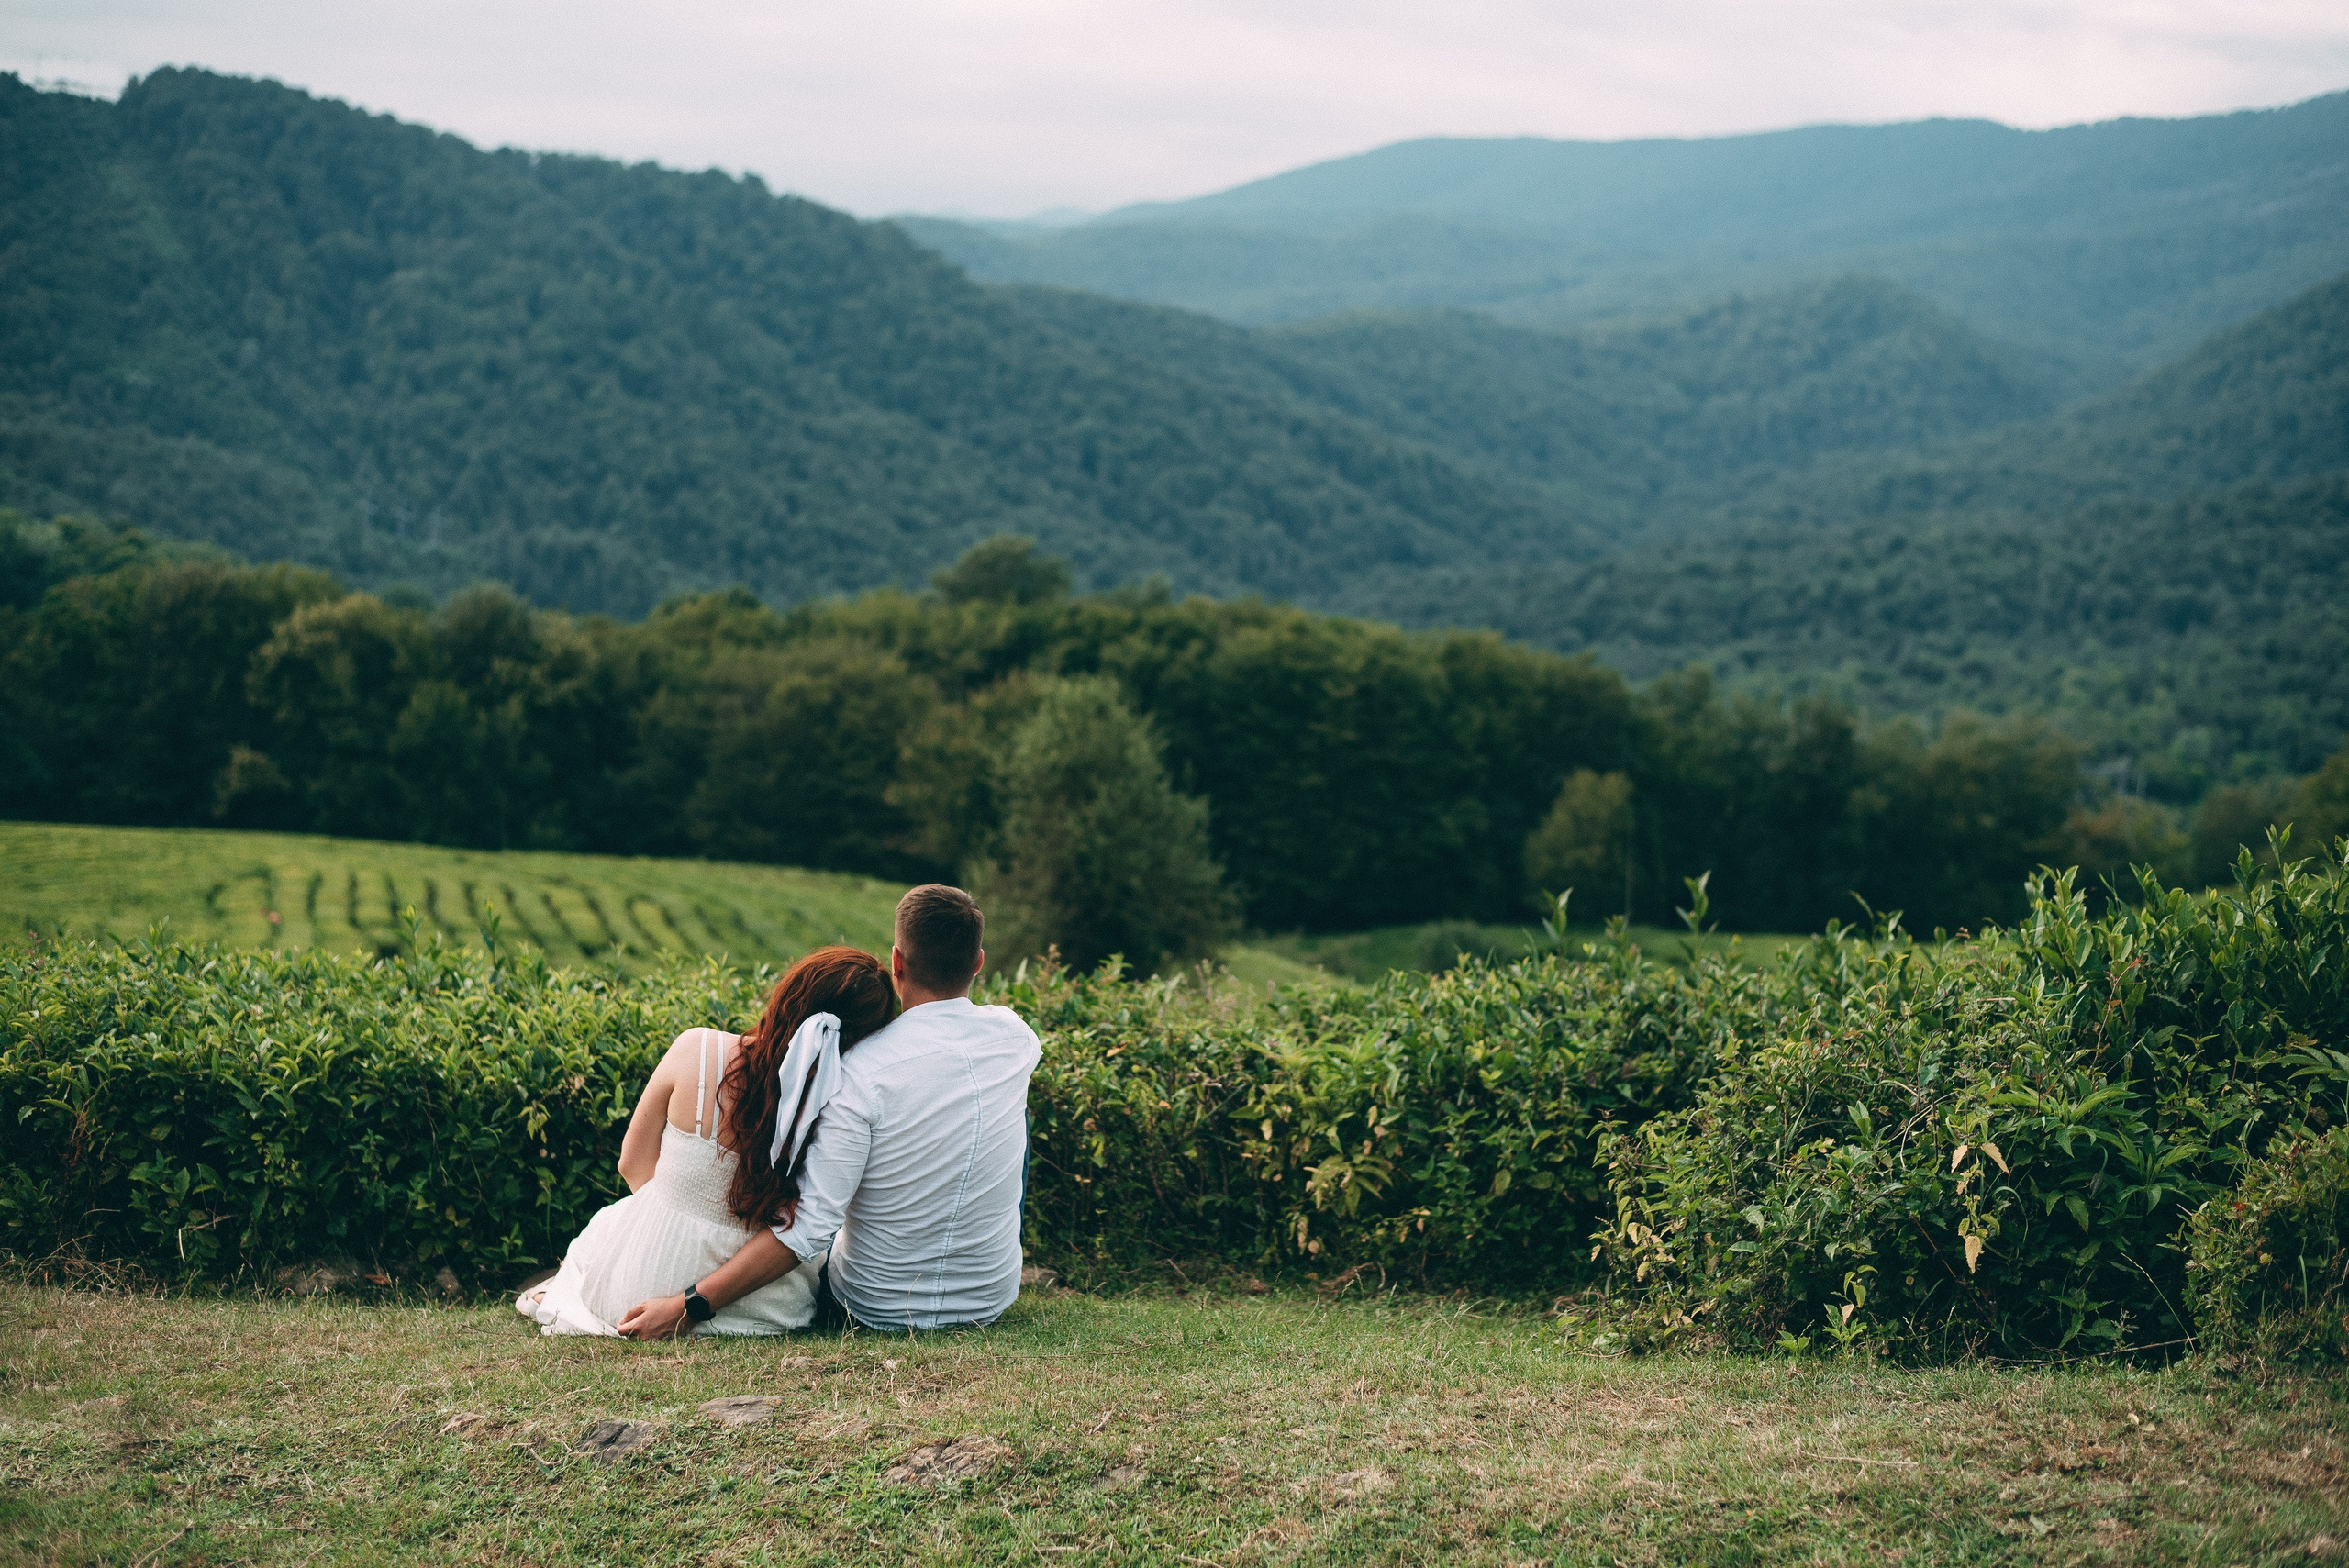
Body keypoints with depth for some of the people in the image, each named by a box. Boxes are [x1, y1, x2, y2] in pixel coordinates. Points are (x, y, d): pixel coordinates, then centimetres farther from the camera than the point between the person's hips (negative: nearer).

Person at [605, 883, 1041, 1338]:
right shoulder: (1013, 1035, -10)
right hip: (991, 1300, 3)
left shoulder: (863, 1070, -26)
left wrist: (689, 1305, -26)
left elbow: (809, 1227, -29)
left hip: (874, 1311, -3)